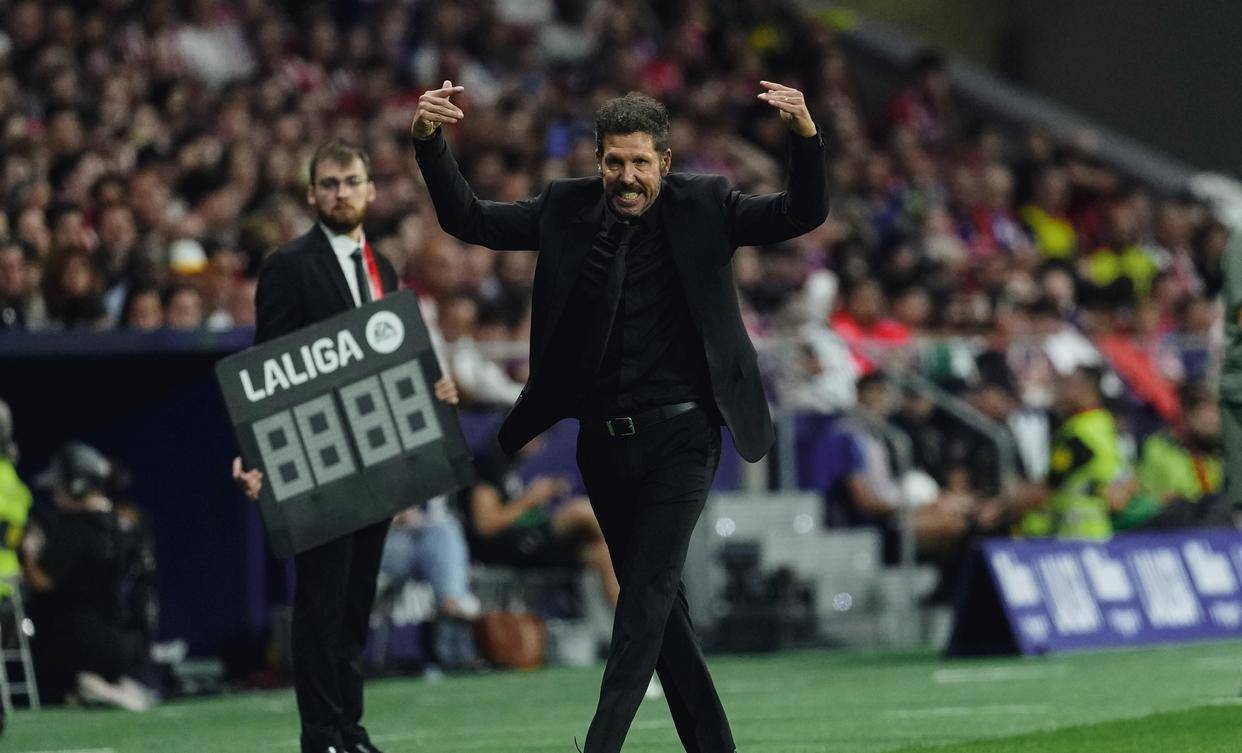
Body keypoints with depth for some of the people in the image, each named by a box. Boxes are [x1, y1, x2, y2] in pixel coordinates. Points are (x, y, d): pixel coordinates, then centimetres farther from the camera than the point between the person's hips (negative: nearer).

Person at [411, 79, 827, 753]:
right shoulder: (567, 210, 2)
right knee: (657, 598, 11)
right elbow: (468, 220, 1)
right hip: (603, 440, 4)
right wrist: (429, 142, -14)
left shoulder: (704, 208, -3)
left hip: (680, 436, -4)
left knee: (648, 591, -11)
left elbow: (803, 215, -11)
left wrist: (805, 137, -29)